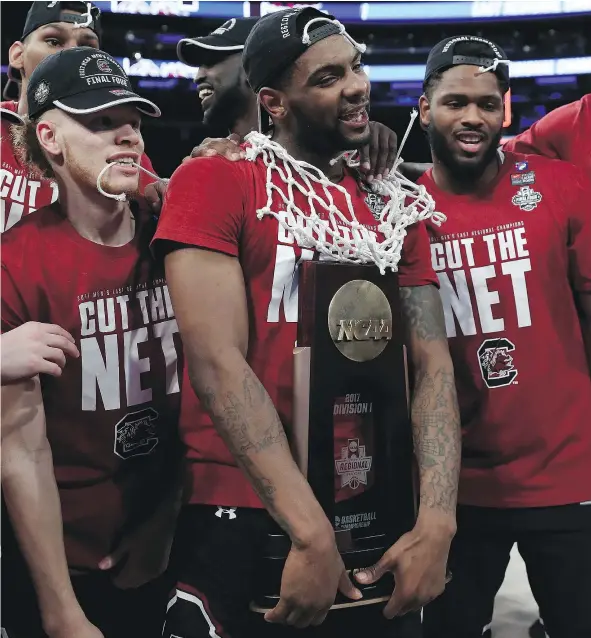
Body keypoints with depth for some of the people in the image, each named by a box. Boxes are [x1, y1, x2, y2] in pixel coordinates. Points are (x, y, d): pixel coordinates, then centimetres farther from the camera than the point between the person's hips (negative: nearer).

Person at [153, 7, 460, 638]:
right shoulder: (213, 183, -7)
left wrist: (437, 520, -10)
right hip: (243, 522, -5)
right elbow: (217, 362, -16)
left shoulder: (391, 207, 9)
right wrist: (310, 533, -19)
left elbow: (431, 365, 3)